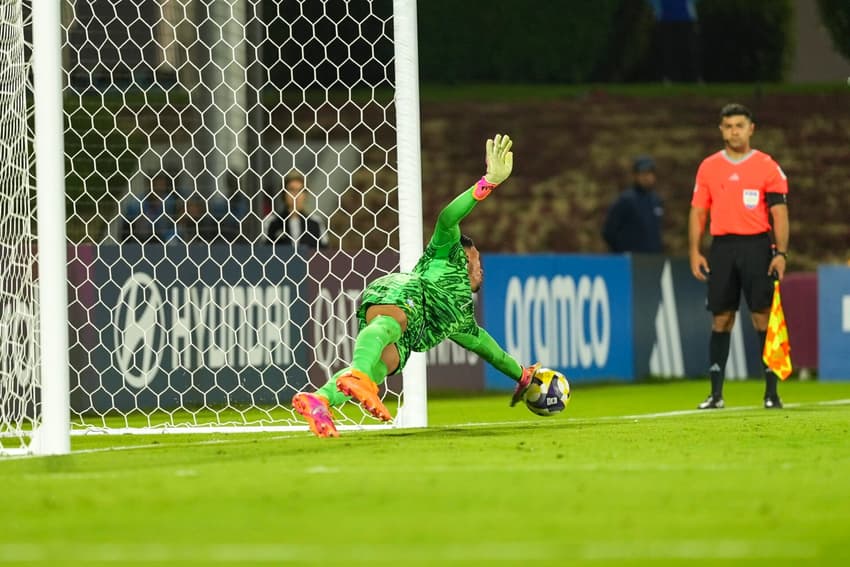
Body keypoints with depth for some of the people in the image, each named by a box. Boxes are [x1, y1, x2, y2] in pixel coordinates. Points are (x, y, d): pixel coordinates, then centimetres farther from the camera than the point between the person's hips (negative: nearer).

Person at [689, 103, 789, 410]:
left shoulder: (767, 167, 3)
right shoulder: (708, 167, 11)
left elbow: (779, 212, 0)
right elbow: (698, 212, 12)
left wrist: (781, 253, -10)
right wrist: (694, 252, 2)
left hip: (757, 246, -2)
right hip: (722, 247, 2)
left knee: (763, 316, -6)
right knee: (721, 318, 3)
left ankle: (771, 392, -3)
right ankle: (716, 393, 7)